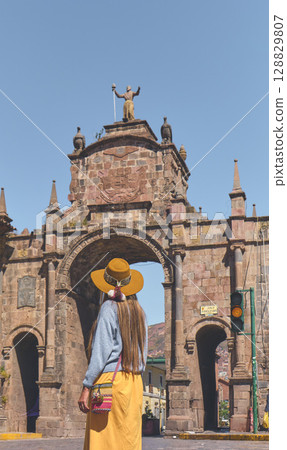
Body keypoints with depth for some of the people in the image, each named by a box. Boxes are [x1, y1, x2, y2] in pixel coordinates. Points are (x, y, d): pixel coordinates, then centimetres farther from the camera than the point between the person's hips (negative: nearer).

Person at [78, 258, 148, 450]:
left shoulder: (109, 308, -7)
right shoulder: (139, 310, 13)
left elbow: (101, 351, -13)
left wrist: (86, 387, -12)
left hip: (110, 379, -7)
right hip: (135, 382, 7)